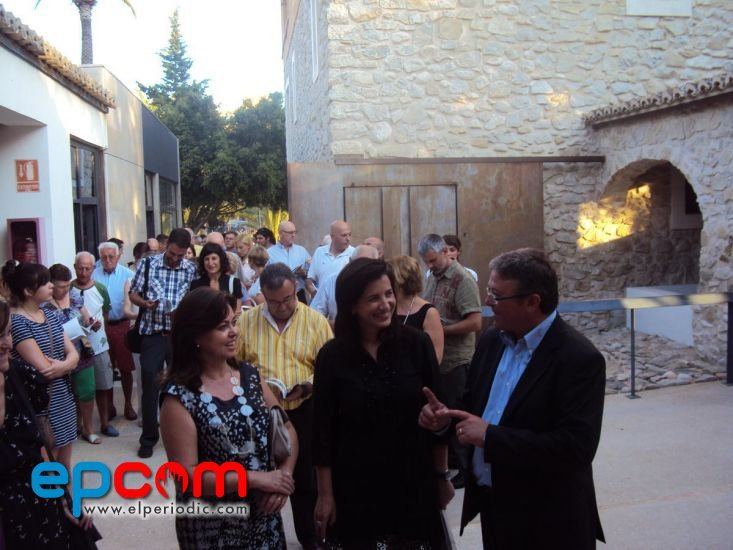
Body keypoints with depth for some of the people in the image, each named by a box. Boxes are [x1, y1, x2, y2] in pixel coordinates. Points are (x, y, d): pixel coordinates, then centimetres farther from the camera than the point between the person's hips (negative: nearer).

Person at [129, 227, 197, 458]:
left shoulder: (191, 270, 1)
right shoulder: (147, 264, 1)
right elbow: (133, 293, 6)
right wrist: (144, 303, -14)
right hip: (152, 334, 0)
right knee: (150, 385, 4)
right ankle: (148, 437, 19)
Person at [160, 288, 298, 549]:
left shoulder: (250, 374, -1)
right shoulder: (179, 396, -16)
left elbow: (286, 428, 3)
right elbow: (187, 474, -19)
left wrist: (285, 474, -14)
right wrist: (258, 479, -21)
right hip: (212, 526, -4)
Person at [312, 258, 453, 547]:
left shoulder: (417, 344, -8)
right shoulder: (332, 355, -8)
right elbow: (323, 429, -3)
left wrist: (441, 475, 3)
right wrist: (325, 494, -2)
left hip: (414, 483, 0)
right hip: (355, 488, 0)